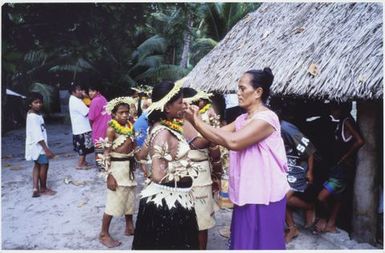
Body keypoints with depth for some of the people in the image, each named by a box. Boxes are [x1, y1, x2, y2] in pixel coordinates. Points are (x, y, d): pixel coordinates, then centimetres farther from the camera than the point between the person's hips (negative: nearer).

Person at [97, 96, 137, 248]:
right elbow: (106, 154, -17)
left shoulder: (130, 126, 4)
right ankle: (104, 234, 17)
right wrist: (109, 175, -20)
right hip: (117, 167, -7)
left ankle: (129, 227, 37)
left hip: (129, 166, 7)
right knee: (114, 201, 1)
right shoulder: (112, 129, -15)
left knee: (130, 199, 19)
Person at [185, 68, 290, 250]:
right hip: (246, 193, 8)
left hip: (263, 195, -8)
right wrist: (195, 120, -10)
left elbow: (233, 141, -29)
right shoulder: (242, 119, 10)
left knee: (260, 243, 6)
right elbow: (218, 136, 3)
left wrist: (198, 121, -23)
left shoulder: (267, 118, -19)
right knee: (243, 241, 20)